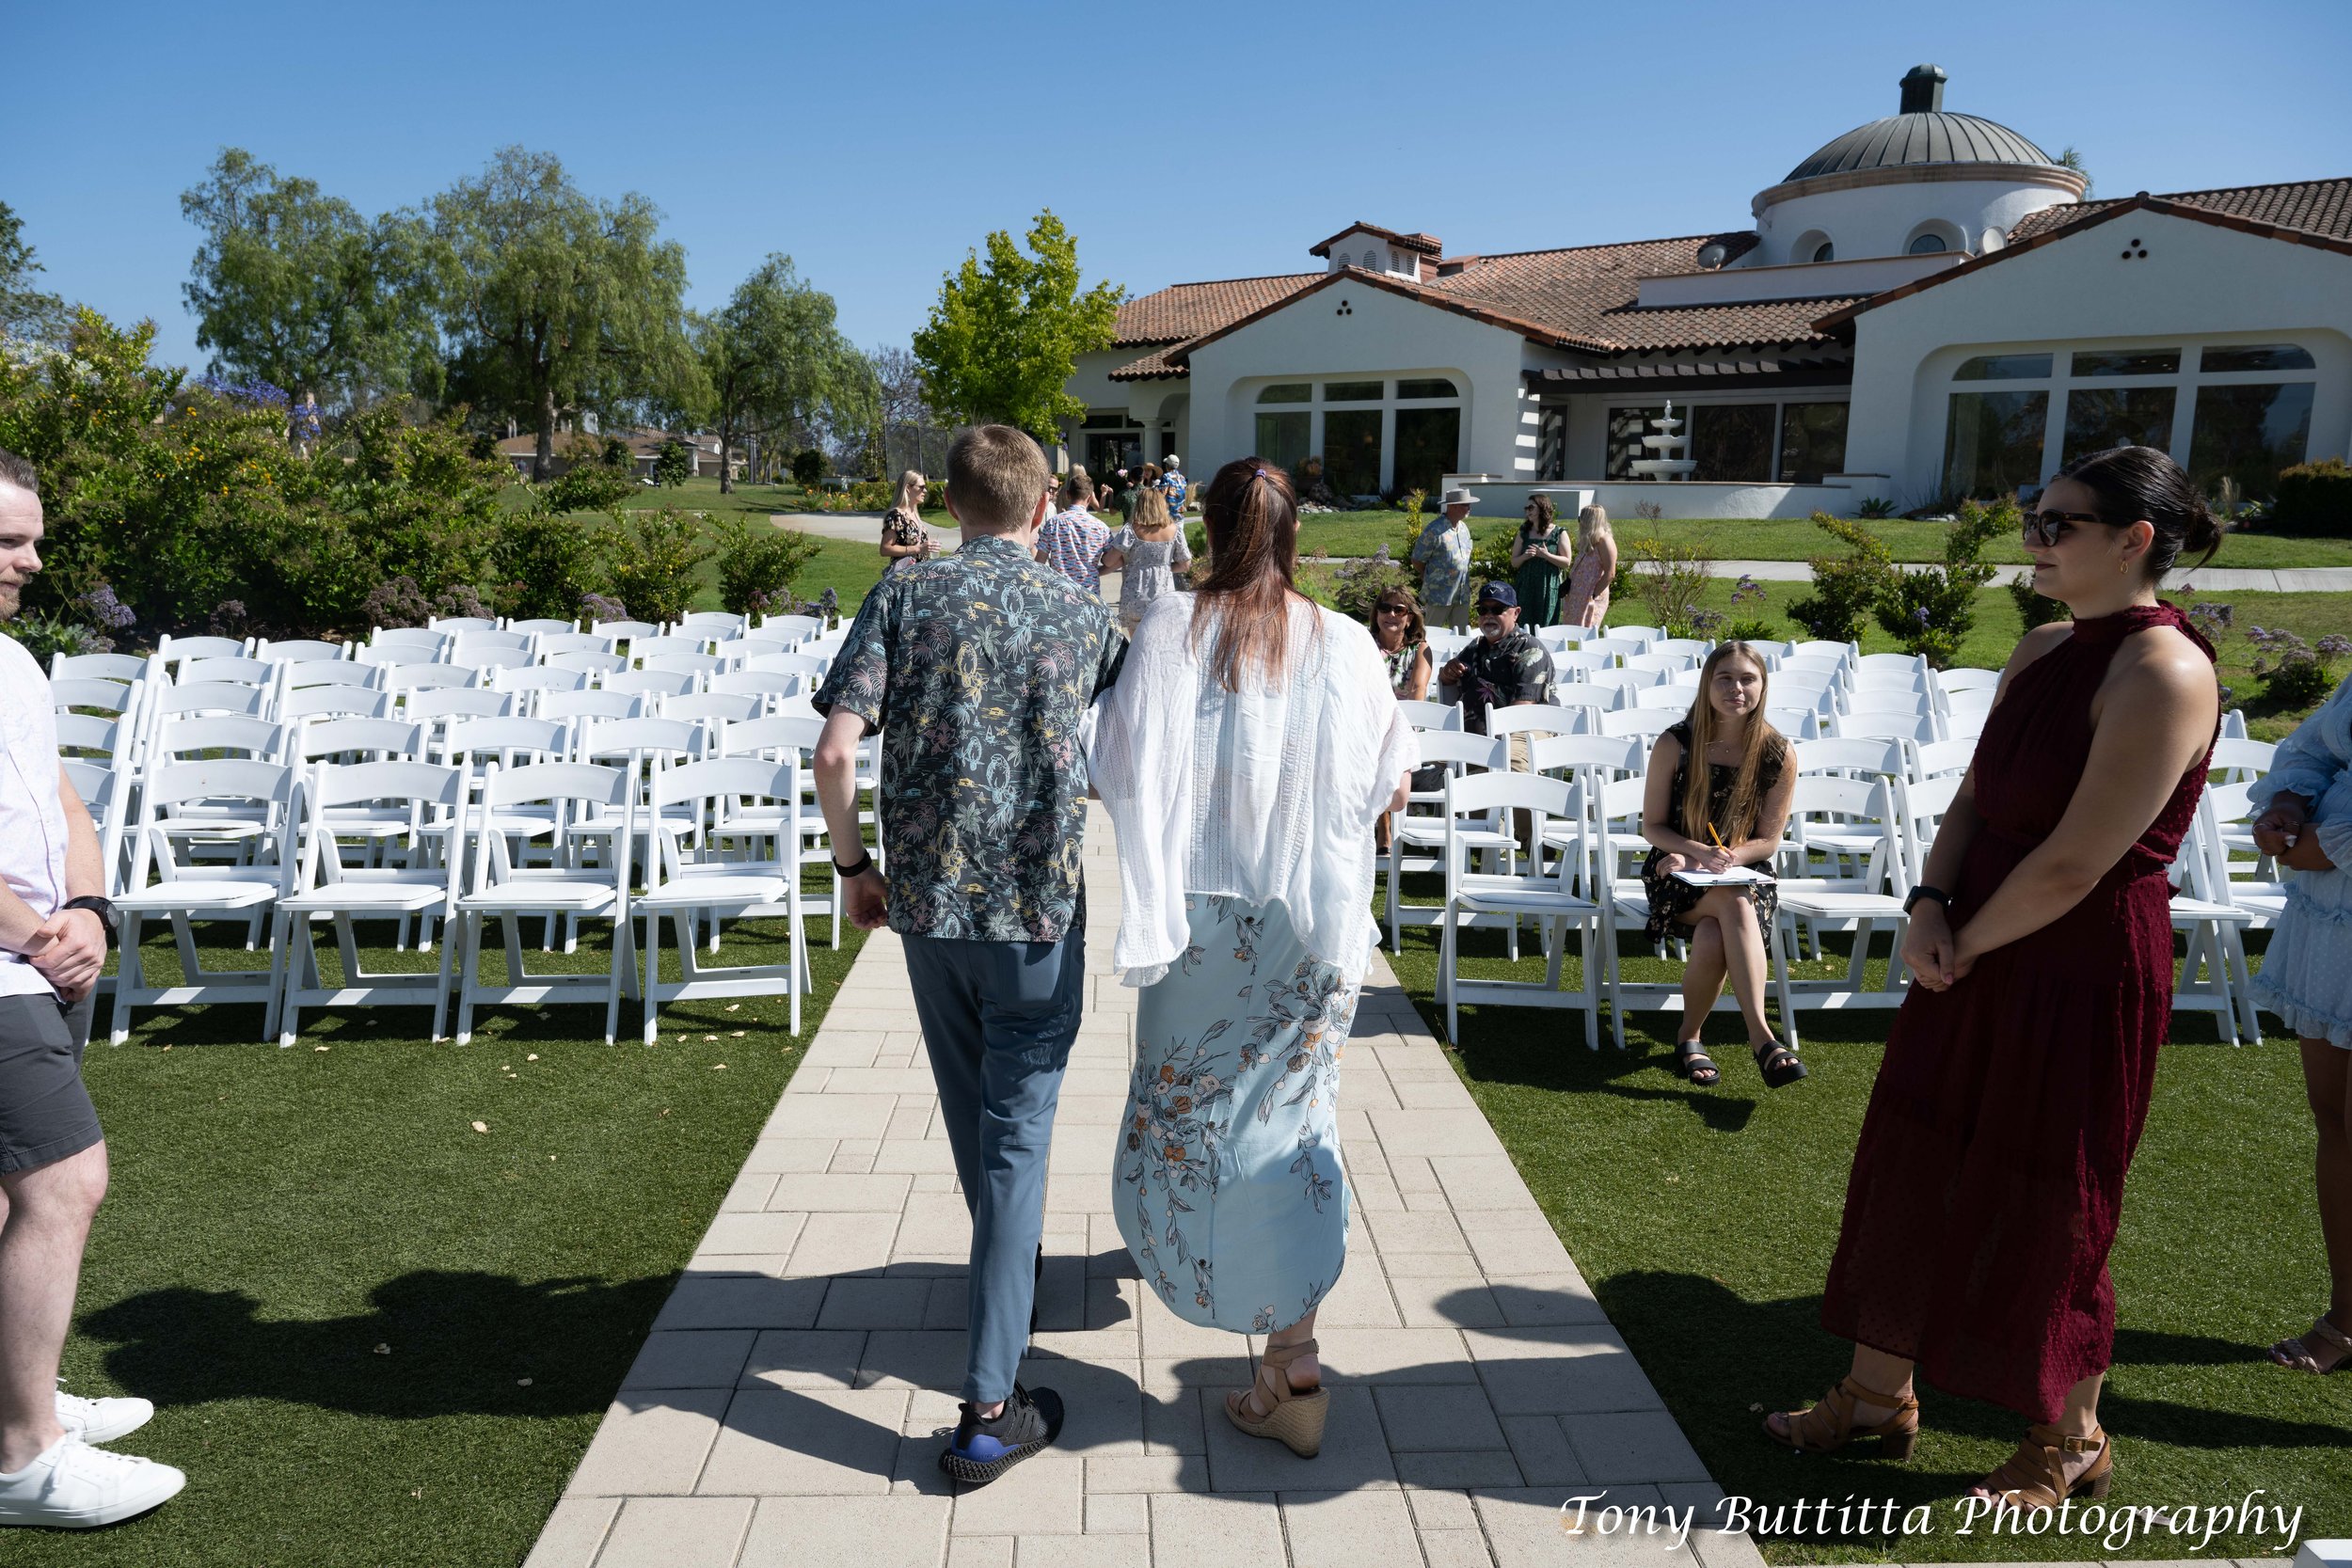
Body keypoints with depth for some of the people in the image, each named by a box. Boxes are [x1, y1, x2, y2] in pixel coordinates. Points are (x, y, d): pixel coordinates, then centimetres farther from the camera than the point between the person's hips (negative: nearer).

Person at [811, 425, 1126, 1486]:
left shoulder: (904, 597, -1)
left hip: (927, 894, 2)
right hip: (1040, 901, -2)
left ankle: (1010, 1260, 48)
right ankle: (988, 1408, 2)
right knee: (1015, 1133, 1)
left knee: (971, 1106, 23)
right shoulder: (1081, 612, 1)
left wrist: (852, 863, 3)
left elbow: (835, 750, -11)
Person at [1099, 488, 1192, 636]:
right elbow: (1185, 564, 9)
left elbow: (1108, 561, -11)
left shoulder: (1132, 530, -8)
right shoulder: (1174, 530, 0)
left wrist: (1127, 560, 7)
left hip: (1135, 602, -2)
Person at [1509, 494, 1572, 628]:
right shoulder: (1524, 533, 11)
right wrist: (1525, 556, -11)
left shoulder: (1559, 533, 2)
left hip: (1548, 590, -3)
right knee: (1523, 627, -2)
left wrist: (1546, 555, -16)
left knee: (1545, 627, -3)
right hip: (1526, 588, 3)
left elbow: (1566, 562, -3)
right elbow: (1514, 563, 10)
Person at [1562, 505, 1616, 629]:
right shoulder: (1587, 542, 15)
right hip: (1577, 598, 9)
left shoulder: (1604, 541, -12)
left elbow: (1610, 574, -17)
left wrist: (1593, 595, -18)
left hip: (1591, 599, -9)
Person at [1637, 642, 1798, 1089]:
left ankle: (1690, 1034, -17)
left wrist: (1725, 858, -18)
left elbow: (1768, 841, 0)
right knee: (1735, 903, -35)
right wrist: (1698, 851, -21)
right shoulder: (1674, 745, -9)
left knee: (1712, 939, -35)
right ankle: (1760, 1035, -30)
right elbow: (1652, 827, -3)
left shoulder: (1778, 755, -6)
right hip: (1678, 872, -1)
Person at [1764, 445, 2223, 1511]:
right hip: (1978, 957, 8)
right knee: (1911, 1171, 15)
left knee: (2045, 1207, 8)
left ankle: (2070, 1441, 33)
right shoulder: (2042, 650, 7)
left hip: (2080, 977, -8)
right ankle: (1878, 1395, 33)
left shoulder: (2162, 672, -20)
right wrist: (1930, 905, -5)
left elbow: (2074, 864, -22)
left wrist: (1964, 945, -11)